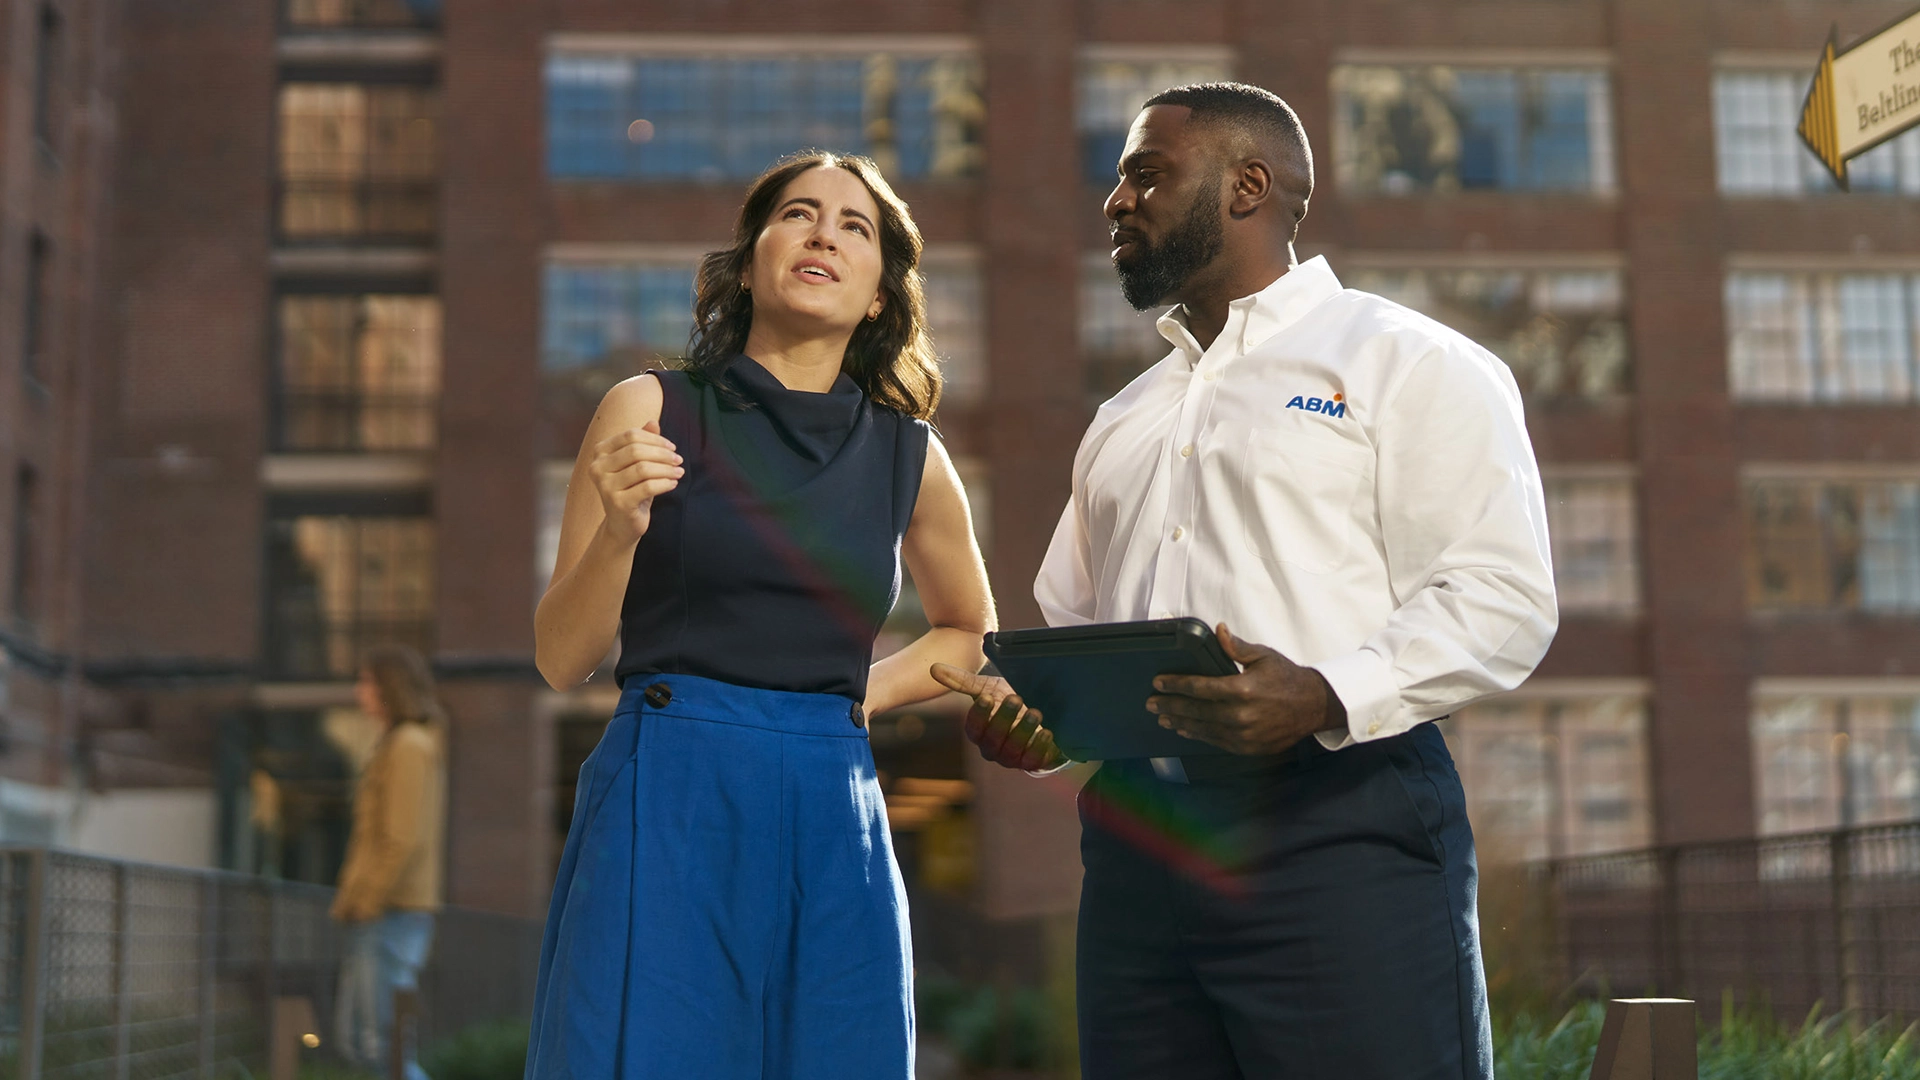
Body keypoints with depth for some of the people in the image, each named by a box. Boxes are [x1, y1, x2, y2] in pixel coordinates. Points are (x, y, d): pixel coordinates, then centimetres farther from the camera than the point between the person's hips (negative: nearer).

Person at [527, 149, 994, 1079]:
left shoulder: (910, 457, 9)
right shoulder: (651, 410, 2)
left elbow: (968, 631, 26)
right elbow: (559, 660, 2)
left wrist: (860, 692, 9)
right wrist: (620, 530, -15)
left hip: (834, 826, 3)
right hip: (668, 806, -3)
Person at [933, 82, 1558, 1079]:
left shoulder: (1406, 363, 4)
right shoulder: (1122, 423, 26)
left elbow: (1501, 596, -7)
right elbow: (1071, 625, 27)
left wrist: (1324, 696, -22)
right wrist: (1025, 715, 4)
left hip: (1337, 830, -6)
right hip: (1132, 841, 6)